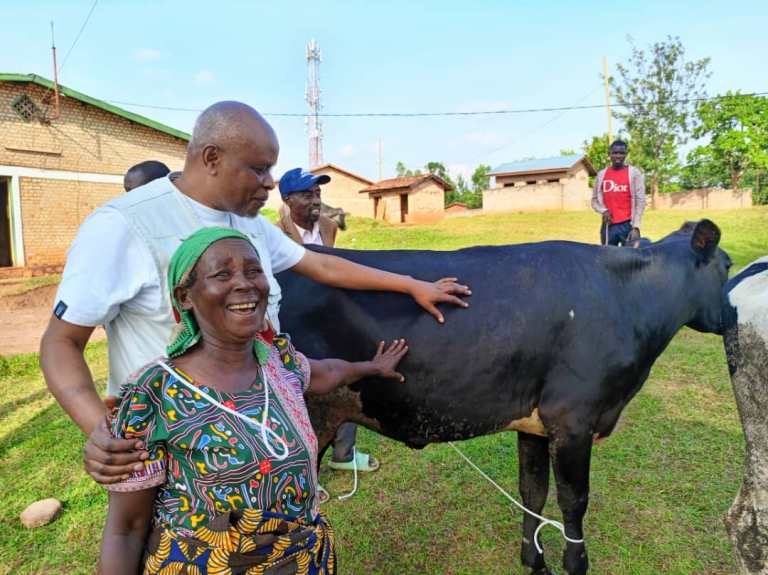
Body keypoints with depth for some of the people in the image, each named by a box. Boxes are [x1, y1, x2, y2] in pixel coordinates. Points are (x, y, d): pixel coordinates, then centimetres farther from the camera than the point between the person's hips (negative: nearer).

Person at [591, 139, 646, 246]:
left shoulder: (634, 173, 2)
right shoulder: (601, 174, 11)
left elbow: (640, 201, -3)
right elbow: (595, 200, 15)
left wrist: (635, 226, -12)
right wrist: (603, 210, -7)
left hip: (628, 224, -3)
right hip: (608, 225, 3)